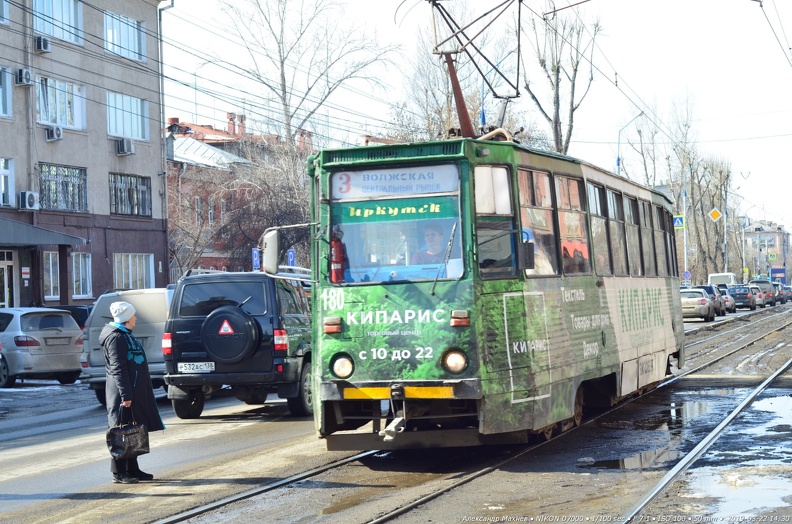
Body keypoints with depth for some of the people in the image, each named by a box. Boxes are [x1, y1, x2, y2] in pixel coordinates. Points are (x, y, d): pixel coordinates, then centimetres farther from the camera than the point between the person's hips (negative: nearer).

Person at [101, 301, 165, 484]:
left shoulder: (125, 335, 18)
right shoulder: (115, 337, -14)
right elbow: (118, 368, -20)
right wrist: (125, 395, -23)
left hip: (134, 391, 10)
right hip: (124, 391, -10)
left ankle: (132, 469, 19)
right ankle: (119, 472, -1)